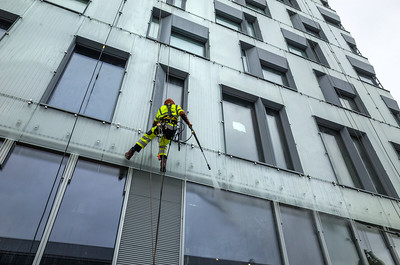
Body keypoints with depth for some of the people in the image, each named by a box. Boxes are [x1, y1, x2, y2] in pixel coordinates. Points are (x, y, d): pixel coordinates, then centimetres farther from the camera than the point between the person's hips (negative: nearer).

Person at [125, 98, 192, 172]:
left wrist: (153, 129, 53)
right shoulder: (177, 107, 31)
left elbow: (155, 122, 37)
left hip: (162, 125, -1)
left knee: (147, 136, 13)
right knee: (163, 145, 20)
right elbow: (182, 114, 8)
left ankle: (131, 152, 5)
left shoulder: (161, 108, 34)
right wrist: (188, 123, 1)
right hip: (173, 128, 1)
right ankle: (163, 162, 0)